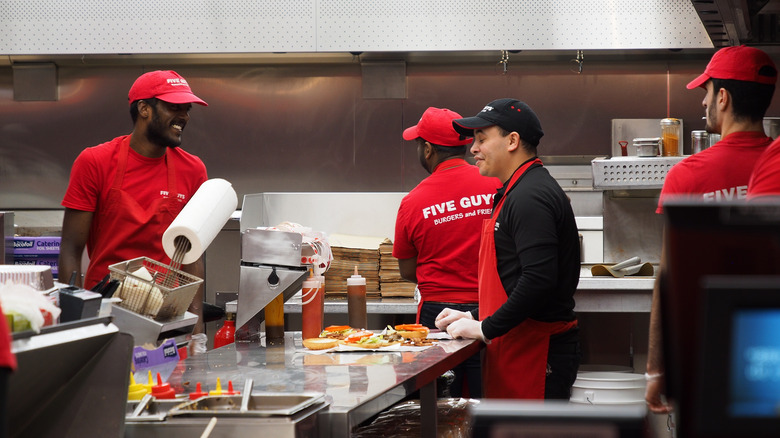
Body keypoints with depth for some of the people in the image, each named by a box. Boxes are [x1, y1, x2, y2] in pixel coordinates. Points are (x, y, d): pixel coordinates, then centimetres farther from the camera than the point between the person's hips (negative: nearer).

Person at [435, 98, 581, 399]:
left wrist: (485, 329, -18)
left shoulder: (530, 197, -16)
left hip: (537, 351, -10)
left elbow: (539, 280, -26)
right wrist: (474, 317, 17)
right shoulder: (519, 192, 19)